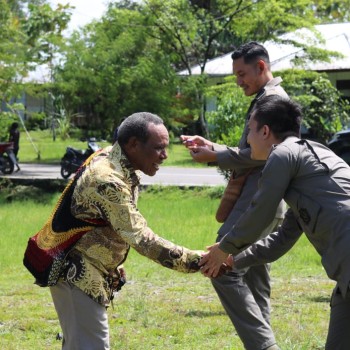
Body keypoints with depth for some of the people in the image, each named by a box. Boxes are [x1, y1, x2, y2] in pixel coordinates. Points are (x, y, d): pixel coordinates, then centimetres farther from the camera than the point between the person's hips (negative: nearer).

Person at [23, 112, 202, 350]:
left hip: (80, 272, 11)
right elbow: (142, 239, -32)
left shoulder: (111, 159, 2)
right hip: (77, 273, -11)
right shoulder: (108, 181, -29)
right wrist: (199, 261, -33)